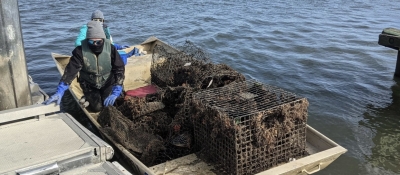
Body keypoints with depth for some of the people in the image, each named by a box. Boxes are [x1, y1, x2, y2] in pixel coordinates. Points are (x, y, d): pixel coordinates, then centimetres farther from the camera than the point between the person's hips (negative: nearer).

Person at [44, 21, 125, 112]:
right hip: (90, 86, 0)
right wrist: (59, 92, -40)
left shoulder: (110, 49, -22)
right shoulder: (81, 51, -24)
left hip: (108, 83, 1)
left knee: (110, 104, -13)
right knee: (97, 107, -11)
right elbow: (70, 71, -29)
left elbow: (119, 70, -21)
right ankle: (89, 98, 24)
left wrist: (115, 93, -32)